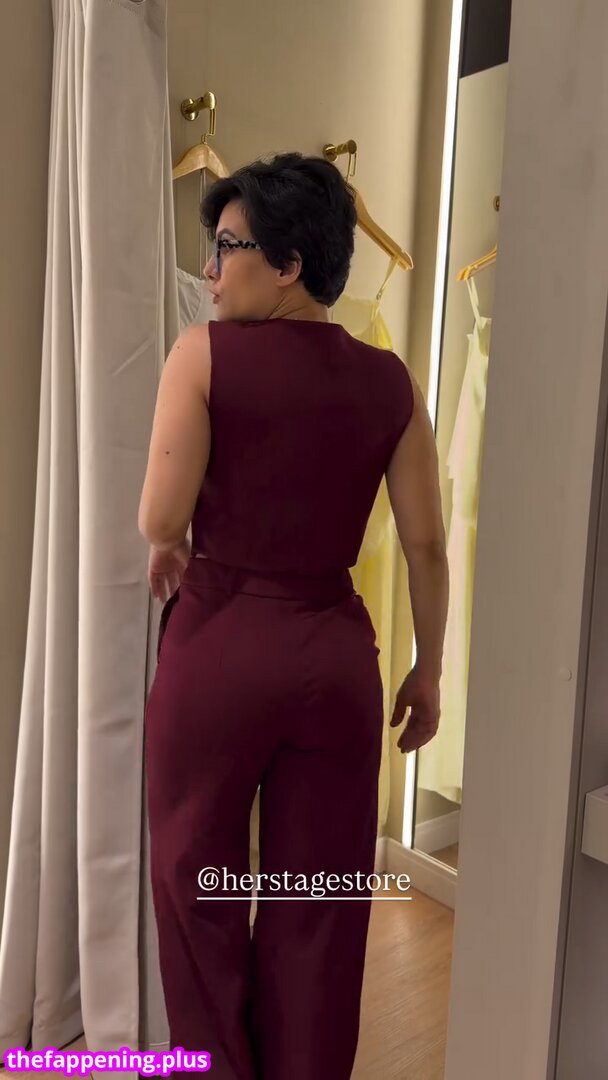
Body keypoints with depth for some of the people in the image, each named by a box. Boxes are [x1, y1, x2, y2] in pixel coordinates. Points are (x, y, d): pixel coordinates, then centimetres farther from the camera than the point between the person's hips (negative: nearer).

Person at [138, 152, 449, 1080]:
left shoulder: (206, 353, -8)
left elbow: (161, 520, -16)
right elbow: (427, 545, 1)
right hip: (336, 650, 3)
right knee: (320, 898, 17)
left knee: (198, 880, 18)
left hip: (220, 640, -3)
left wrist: (171, 549, 6)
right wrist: (428, 669, 11)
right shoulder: (388, 380, 1)